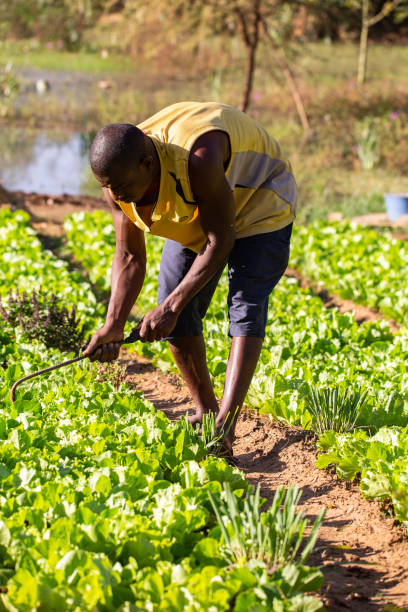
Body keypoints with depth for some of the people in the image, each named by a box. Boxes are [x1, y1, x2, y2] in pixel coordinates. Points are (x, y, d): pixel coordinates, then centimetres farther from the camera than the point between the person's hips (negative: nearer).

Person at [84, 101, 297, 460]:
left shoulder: (198, 158, -44)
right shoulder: (118, 181, -23)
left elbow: (219, 241, -35)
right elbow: (129, 258, -14)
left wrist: (171, 308, -36)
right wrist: (114, 325, -26)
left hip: (258, 202, -6)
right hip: (194, 215, 6)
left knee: (246, 307, -19)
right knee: (177, 310, -2)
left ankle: (225, 425, -25)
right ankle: (204, 408, 15)